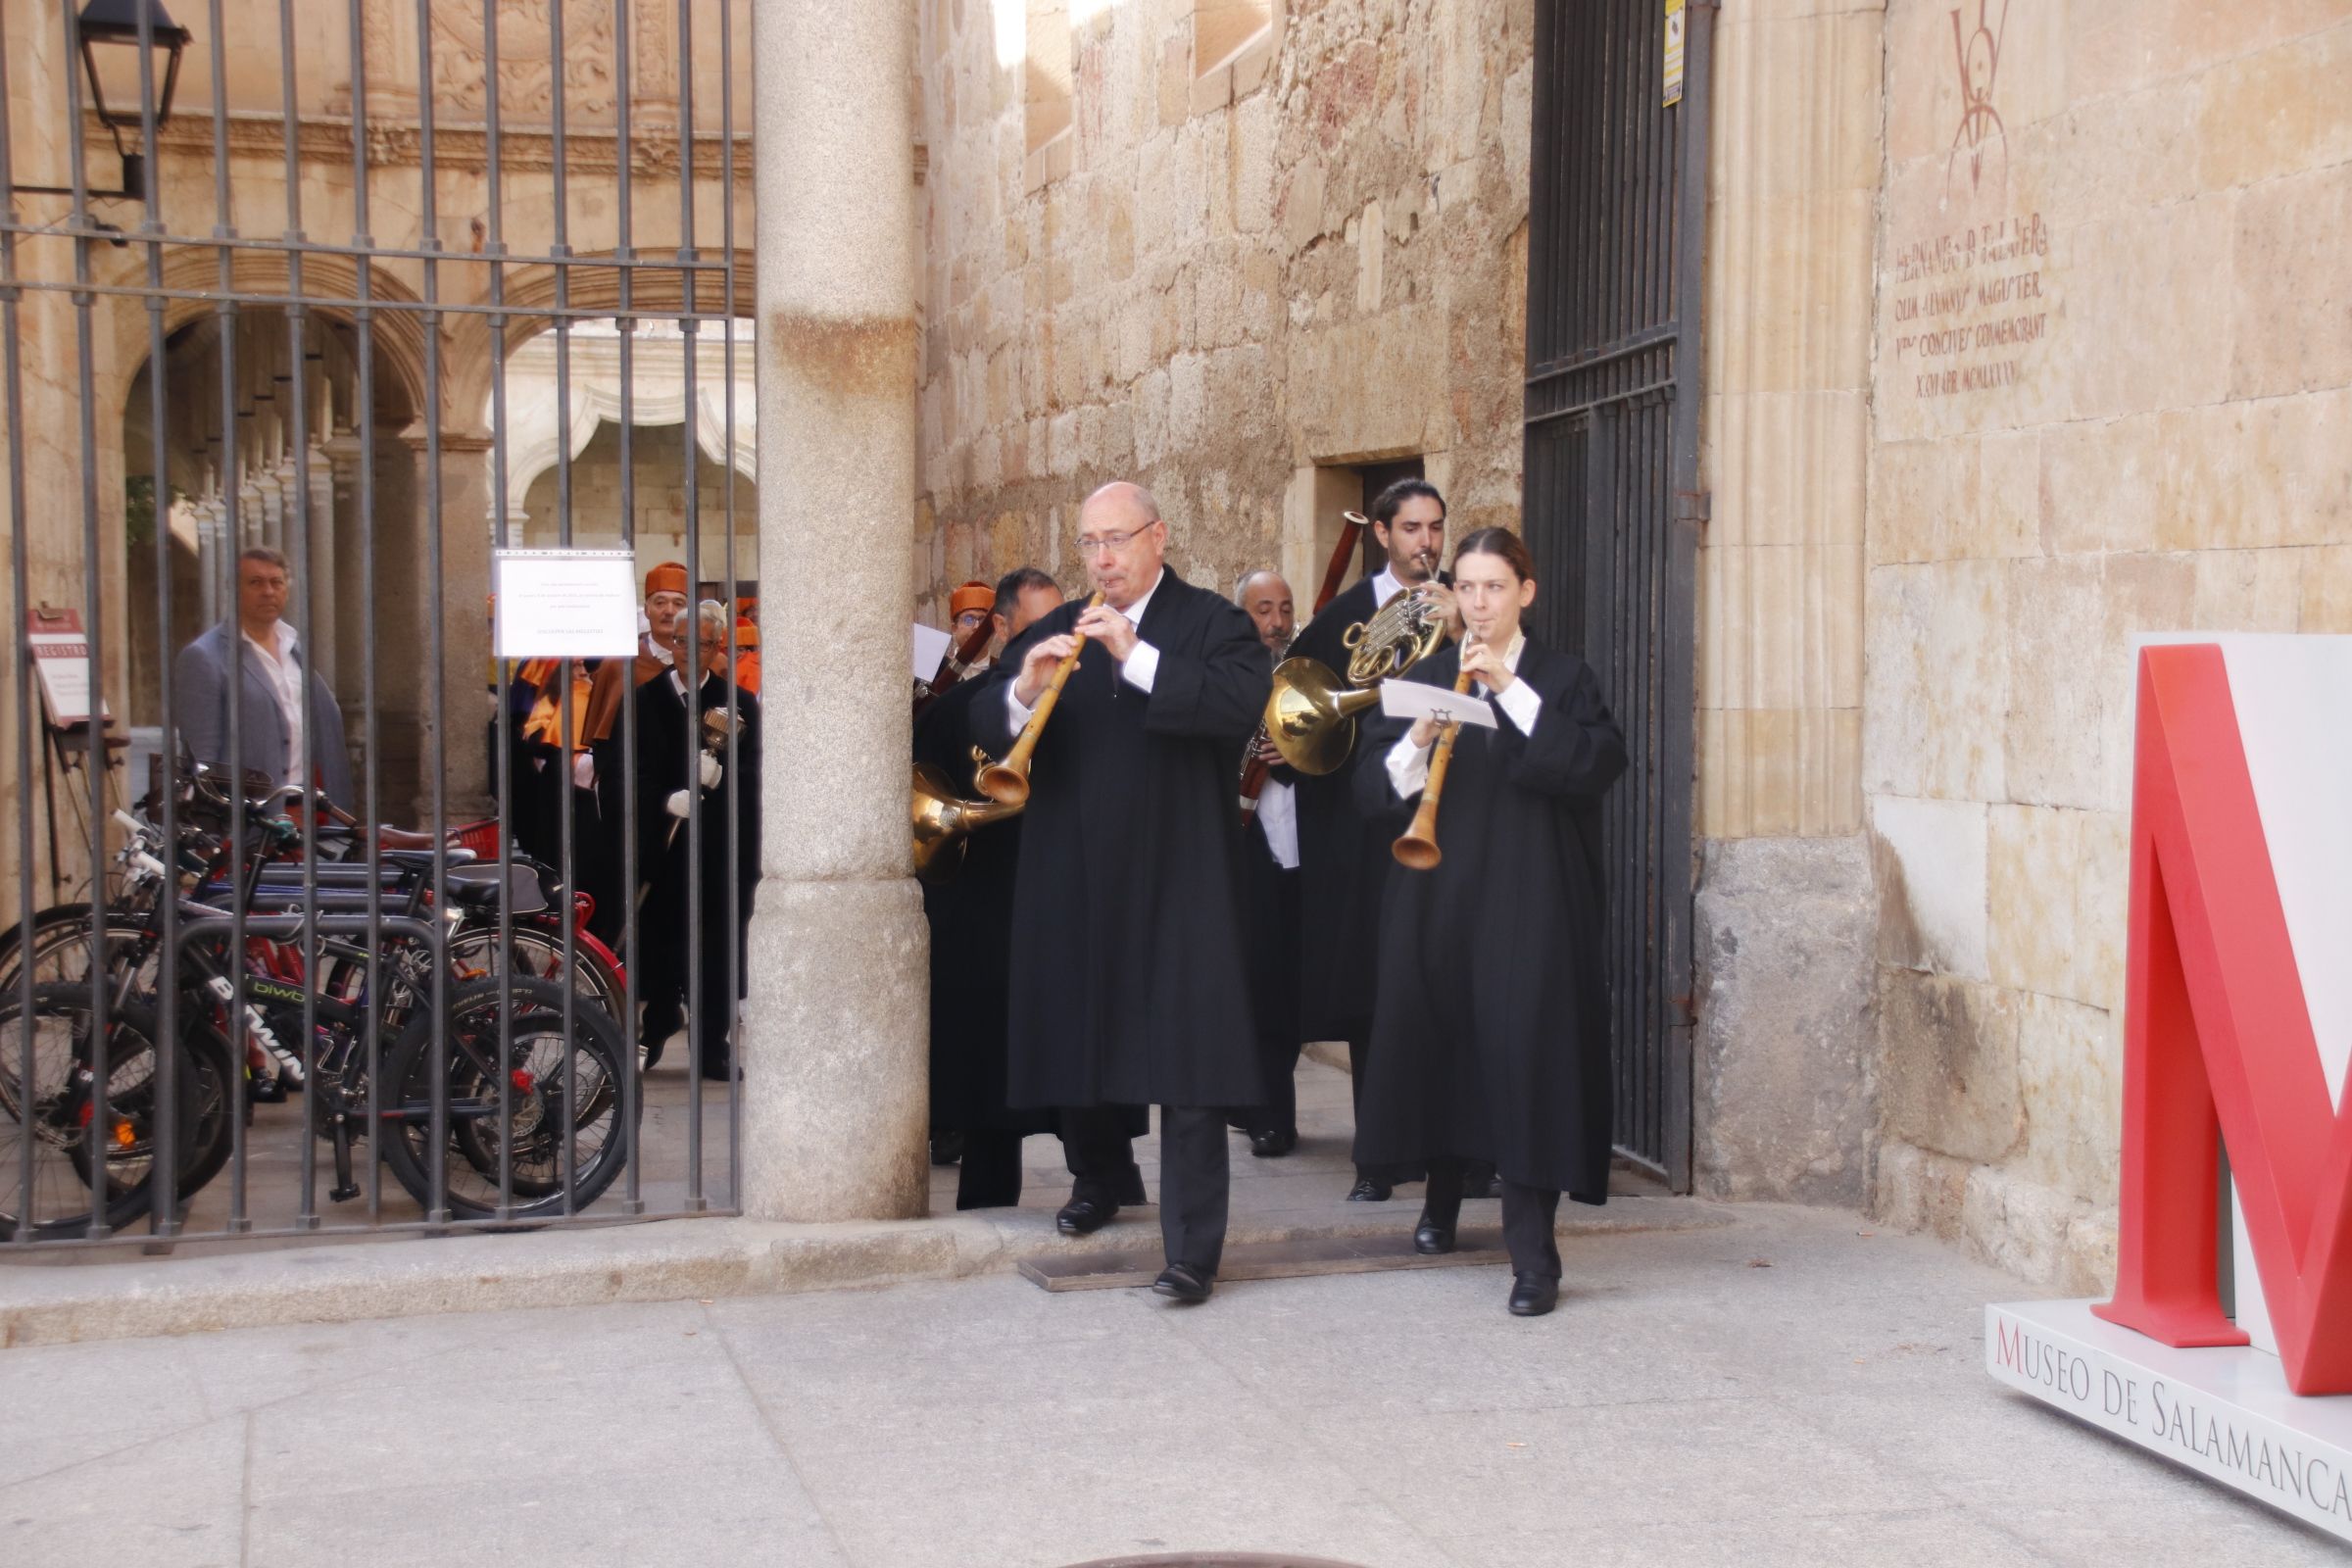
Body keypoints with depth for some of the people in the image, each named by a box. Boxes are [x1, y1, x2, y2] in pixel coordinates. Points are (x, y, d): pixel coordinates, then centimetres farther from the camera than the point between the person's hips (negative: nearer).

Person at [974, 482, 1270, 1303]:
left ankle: (1192, 1248, -5)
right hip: (1073, 883, 5)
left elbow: (1242, 705, -18)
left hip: (1179, 879, -4)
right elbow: (985, 726, 3)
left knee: (1186, 1060, -7)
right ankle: (1097, 1180, 41)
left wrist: (1138, 657, -24)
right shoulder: (1055, 632, 12)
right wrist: (1022, 691, -19)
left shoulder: (1212, 622, 0)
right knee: (1075, 1036, 16)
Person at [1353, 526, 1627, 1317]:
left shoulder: (1561, 677, 3)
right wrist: (1417, 741, -17)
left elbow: (1599, 763, -14)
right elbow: (1374, 785, 4)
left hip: (1529, 901, -3)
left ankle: (1532, 1251, -10)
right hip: (1436, 897, 4)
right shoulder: (1425, 676, 11)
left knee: (1527, 1056, -11)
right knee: (1437, 1041, 9)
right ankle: (1441, 1197, 33)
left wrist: (1513, 690, -18)